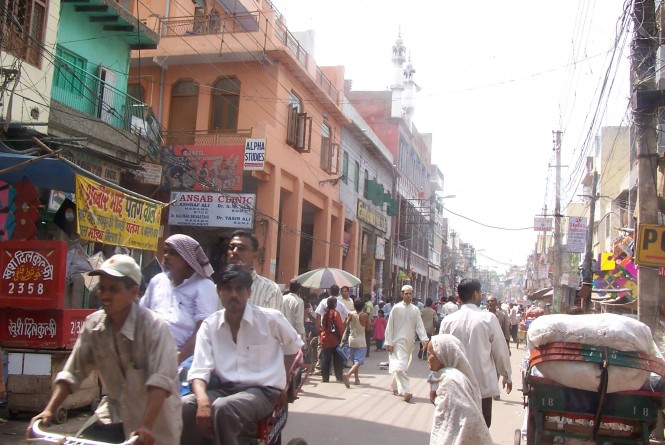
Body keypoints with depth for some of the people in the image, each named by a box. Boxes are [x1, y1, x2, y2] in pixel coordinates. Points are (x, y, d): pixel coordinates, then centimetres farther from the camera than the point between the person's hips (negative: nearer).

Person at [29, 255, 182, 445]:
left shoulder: (154, 326, -21)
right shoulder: (93, 324, -5)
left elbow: (160, 380, -30)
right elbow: (71, 373, -3)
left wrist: (146, 426, -39)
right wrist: (49, 410, -14)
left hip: (154, 419, -4)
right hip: (116, 414, 4)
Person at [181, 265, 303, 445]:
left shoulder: (271, 319, -5)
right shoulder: (209, 325, 2)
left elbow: (294, 344, 16)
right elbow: (199, 370, -8)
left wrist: (283, 379, 15)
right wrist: (203, 401, -28)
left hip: (262, 391, -3)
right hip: (225, 388, 3)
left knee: (223, 408, -34)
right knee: (185, 405, -27)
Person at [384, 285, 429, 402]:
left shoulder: (415, 310, 8)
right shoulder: (396, 308, -4)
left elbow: (419, 325, 2)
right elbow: (390, 326, -4)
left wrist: (424, 338, -15)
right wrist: (389, 342, -9)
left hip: (410, 342, 5)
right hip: (398, 341, -5)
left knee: (403, 366, 14)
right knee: (401, 366, -15)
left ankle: (395, 387, 30)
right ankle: (405, 391, -19)